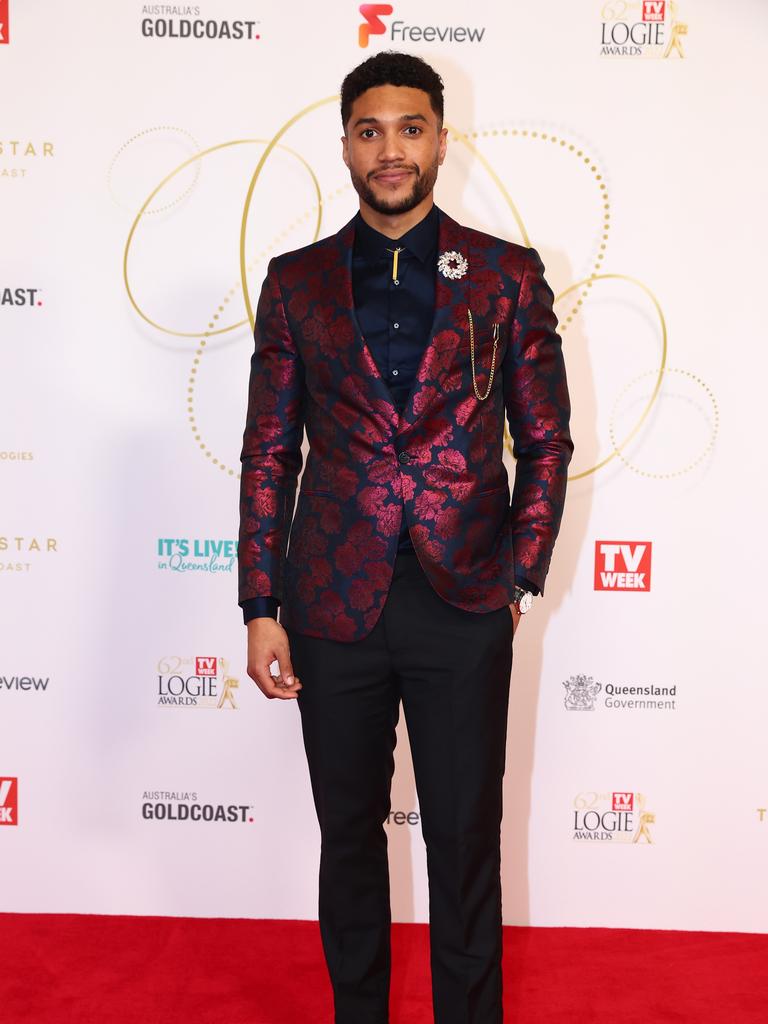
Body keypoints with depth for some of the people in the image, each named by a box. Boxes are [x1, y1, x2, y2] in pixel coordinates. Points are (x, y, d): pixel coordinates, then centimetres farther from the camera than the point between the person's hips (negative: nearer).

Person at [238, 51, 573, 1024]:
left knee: (466, 841, 10)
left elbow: (545, 440, 6)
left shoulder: (508, 276, 2)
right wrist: (262, 607, 0)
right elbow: (268, 454, 4)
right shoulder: (296, 282, 5)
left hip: (464, 609, -1)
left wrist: (522, 577, -1)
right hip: (335, 605, 1)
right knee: (349, 834, 16)